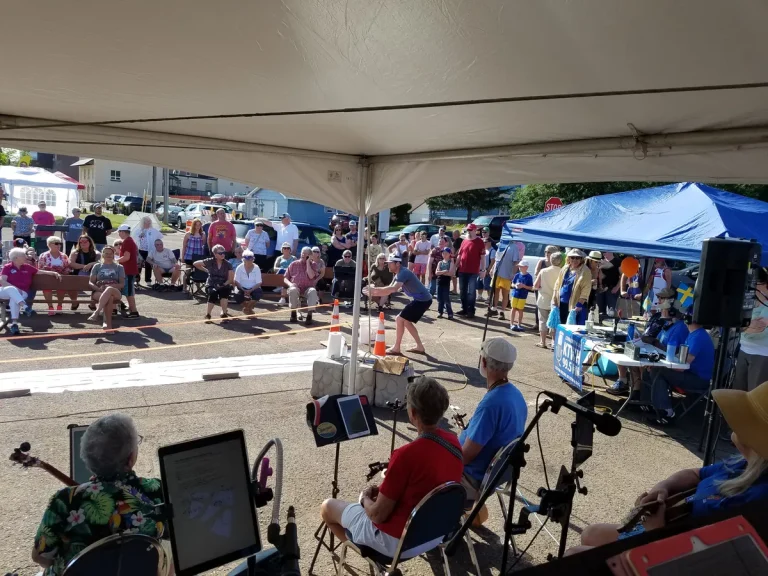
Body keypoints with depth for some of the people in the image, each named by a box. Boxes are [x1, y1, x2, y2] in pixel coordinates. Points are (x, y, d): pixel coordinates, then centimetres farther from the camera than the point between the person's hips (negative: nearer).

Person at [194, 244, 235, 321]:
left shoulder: (227, 264, 0)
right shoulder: (210, 262, -2)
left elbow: (231, 279, -4)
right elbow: (196, 264, 6)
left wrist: (224, 285, -19)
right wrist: (206, 270, 6)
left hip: (223, 285, 1)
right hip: (211, 285, -1)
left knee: (224, 290, -34)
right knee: (213, 293, -33)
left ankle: (223, 313, -24)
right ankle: (207, 315, -17)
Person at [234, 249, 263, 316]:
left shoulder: (256, 268, -6)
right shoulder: (239, 268, -7)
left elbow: (258, 283, -9)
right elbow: (236, 282, -8)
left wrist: (250, 291, -24)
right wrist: (244, 290, -24)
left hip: (253, 288, 1)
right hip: (242, 288, 0)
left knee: (259, 293, -32)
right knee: (237, 296, -32)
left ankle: (247, 308, -4)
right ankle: (249, 307, 3)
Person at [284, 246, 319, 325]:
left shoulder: (313, 265, 10)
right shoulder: (294, 264, 13)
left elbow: (311, 276, -10)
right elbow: (285, 278, 12)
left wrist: (307, 262, -5)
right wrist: (290, 284, -12)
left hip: (307, 288, -1)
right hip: (296, 287, 1)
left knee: (313, 291, -35)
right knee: (293, 290, -36)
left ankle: (309, 315, -35)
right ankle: (293, 313, -21)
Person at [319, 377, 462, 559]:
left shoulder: (406, 454, -31)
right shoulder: (454, 442, -8)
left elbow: (378, 515, -21)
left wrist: (365, 499, -1)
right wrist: (385, 490, 9)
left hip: (400, 542, -7)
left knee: (327, 507, 10)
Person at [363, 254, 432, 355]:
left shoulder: (403, 273, -19)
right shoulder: (399, 274, 14)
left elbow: (393, 289, -33)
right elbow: (389, 290, 11)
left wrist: (375, 289, -30)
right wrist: (373, 293, -2)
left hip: (422, 300, -10)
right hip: (420, 299, 10)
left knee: (399, 320, -7)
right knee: (406, 321, 19)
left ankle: (396, 349, 2)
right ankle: (420, 347, 23)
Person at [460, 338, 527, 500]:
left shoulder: (491, 404, -31)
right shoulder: (516, 395, -3)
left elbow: (466, 455, -25)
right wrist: (464, 435, 11)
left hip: (475, 480, -8)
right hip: (495, 471, 8)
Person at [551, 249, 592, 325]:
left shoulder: (585, 271, -6)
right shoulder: (565, 269, 12)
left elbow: (586, 290, -13)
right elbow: (557, 285, 14)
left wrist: (579, 304, -21)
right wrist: (554, 301, 8)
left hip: (575, 305, -6)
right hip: (561, 304, 6)